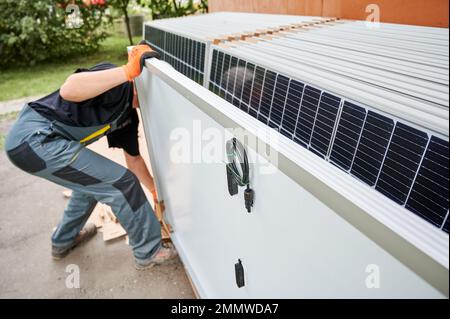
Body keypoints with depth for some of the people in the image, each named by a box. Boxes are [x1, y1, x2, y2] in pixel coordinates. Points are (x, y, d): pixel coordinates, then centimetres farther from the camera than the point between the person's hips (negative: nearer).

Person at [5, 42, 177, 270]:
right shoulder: (118, 85, -13)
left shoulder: (129, 115, 13)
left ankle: (64, 241, 45)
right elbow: (68, 90, -32)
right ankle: (148, 252, 10)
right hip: (33, 137, -10)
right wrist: (128, 71, -31)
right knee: (121, 183, -8)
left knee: (94, 179, 27)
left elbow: (133, 159, 21)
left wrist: (155, 190, 26)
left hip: (41, 140, 10)